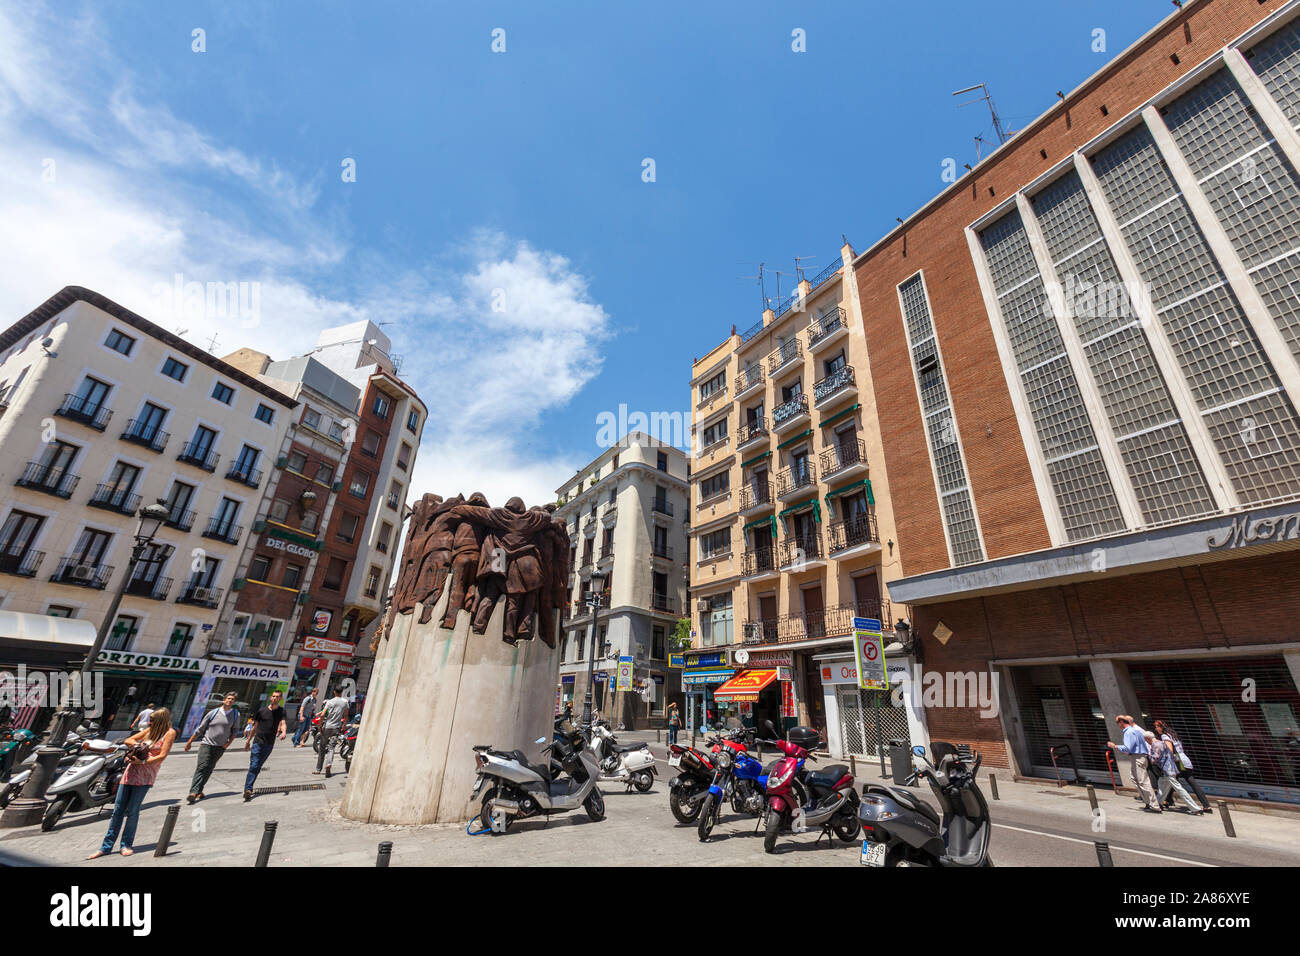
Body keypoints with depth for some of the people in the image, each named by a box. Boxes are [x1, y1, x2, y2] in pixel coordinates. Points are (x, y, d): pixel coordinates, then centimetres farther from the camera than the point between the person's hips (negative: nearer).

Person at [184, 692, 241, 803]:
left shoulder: (236, 714, 4)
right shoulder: (213, 712, 1)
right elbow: (200, 729, 9)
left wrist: (229, 742, -2)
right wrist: (189, 742, 11)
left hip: (220, 747, 2)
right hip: (206, 744, -1)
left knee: (209, 769, 3)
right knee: (202, 767, -14)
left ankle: (199, 790, 14)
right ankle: (193, 792, -17)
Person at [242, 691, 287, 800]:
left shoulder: (281, 711, 2)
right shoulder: (262, 710, 5)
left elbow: (283, 723, -12)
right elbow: (255, 726, 15)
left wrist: (283, 732, -32)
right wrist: (248, 740, 15)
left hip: (269, 744, 1)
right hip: (258, 741, -1)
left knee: (258, 767, 7)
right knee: (254, 766, -11)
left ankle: (248, 788, 17)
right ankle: (248, 789, -14)